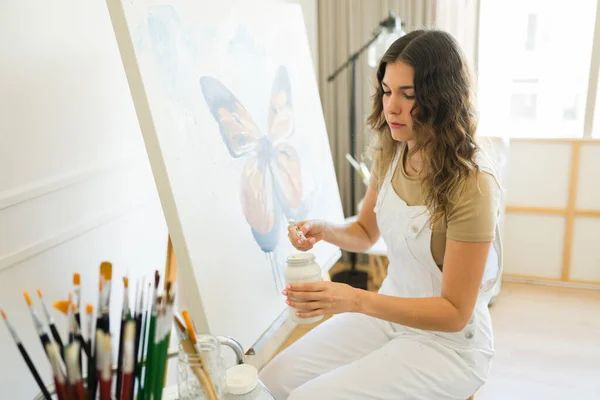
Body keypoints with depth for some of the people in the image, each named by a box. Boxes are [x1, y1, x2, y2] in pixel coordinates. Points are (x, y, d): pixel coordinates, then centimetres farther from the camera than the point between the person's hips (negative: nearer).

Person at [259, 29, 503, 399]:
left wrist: (357, 300, -32)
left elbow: (455, 313, -21)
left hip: (449, 342, -6)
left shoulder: (472, 183, -25)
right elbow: (366, 233, 12)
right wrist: (325, 230, -10)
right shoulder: (391, 153, -4)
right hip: (390, 312, 6)